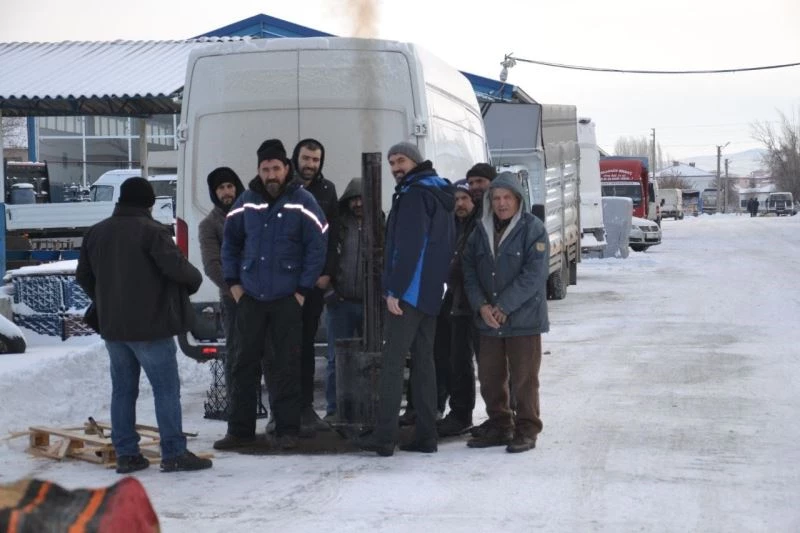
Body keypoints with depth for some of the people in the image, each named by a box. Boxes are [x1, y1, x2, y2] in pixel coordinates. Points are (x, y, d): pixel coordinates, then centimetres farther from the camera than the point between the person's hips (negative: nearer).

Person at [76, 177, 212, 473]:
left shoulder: (95, 233, 9)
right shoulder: (151, 231, -13)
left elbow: (83, 277, 15)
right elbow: (176, 267, -20)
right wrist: (195, 279, 1)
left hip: (112, 326, 7)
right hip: (150, 326, -7)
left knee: (123, 389, 11)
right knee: (166, 388, -2)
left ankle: (126, 454, 12)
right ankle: (174, 454, -3)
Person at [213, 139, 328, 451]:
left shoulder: (302, 202, -6)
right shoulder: (246, 202, 4)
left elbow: (317, 246, -7)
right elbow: (230, 242, 13)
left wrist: (304, 289, -9)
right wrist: (233, 282, 6)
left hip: (287, 299, -3)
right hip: (249, 297, 3)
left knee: (286, 366, 3)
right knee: (244, 364, 6)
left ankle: (287, 430, 10)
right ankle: (240, 430, 13)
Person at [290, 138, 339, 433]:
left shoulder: (327, 190, 9)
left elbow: (332, 235, 8)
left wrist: (327, 272, -2)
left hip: (316, 279, 3)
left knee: (307, 342, 8)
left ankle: (305, 406, 12)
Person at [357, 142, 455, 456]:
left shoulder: (414, 195, -11)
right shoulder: (439, 195, 18)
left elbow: (408, 248, -19)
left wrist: (395, 290, -19)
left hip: (409, 292, -9)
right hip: (430, 294, 9)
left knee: (392, 362, -8)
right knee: (423, 361, 10)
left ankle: (385, 437, -9)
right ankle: (425, 436, 9)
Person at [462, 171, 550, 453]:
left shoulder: (533, 229, -7)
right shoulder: (481, 231, 9)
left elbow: (534, 274, -15)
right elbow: (469, 270, 6)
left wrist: (503, 307, -17)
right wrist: (481, 306, -9)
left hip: (523, 318, -5)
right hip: (488, 322, 5)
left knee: (523, 380, 0)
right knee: (490, 378, 11)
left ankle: (526, 430, 11)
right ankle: (500, 427, 24)